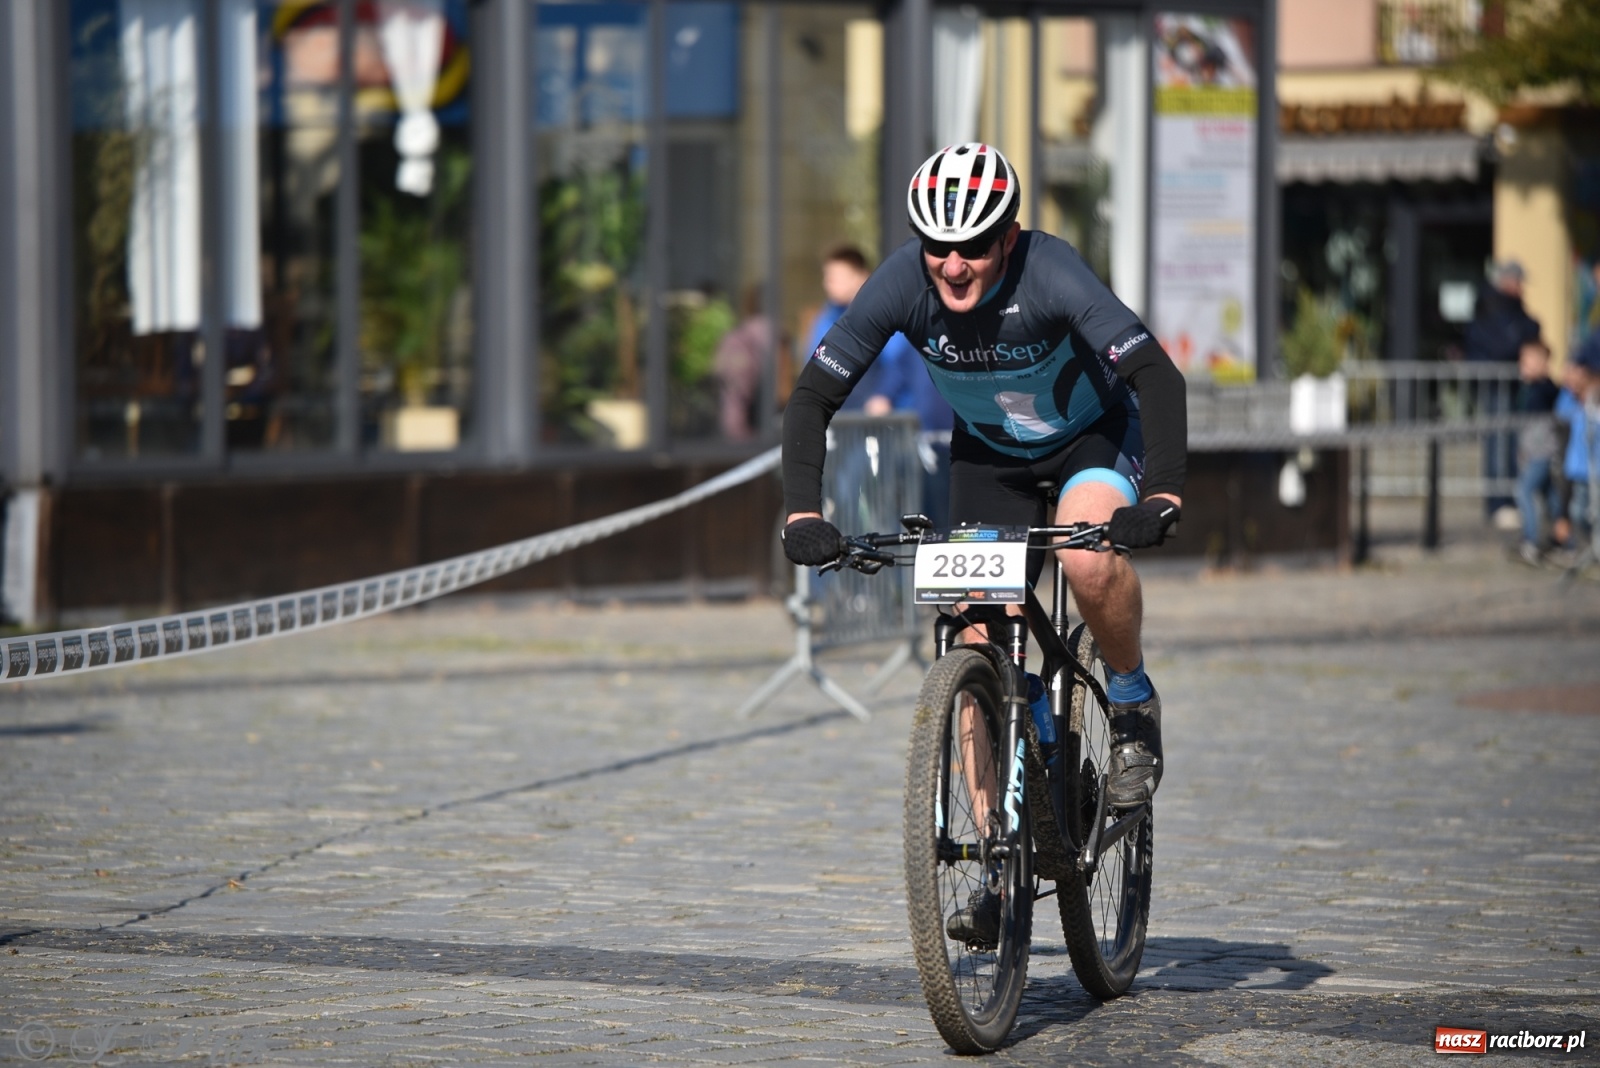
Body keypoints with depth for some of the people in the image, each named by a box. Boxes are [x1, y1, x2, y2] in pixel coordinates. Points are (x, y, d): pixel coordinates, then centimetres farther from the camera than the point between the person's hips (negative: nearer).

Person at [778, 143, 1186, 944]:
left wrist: (1162, 496, -52)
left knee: (1089, 561, -35)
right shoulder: (902, 283, -25)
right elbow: (813, 398, -20)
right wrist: (803, 514, -33)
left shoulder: (1050, 275, -33)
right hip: (989, 455, 3)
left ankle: (1132, 704, -5)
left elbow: (1159, 378, -39)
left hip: (1094, 435, -3)